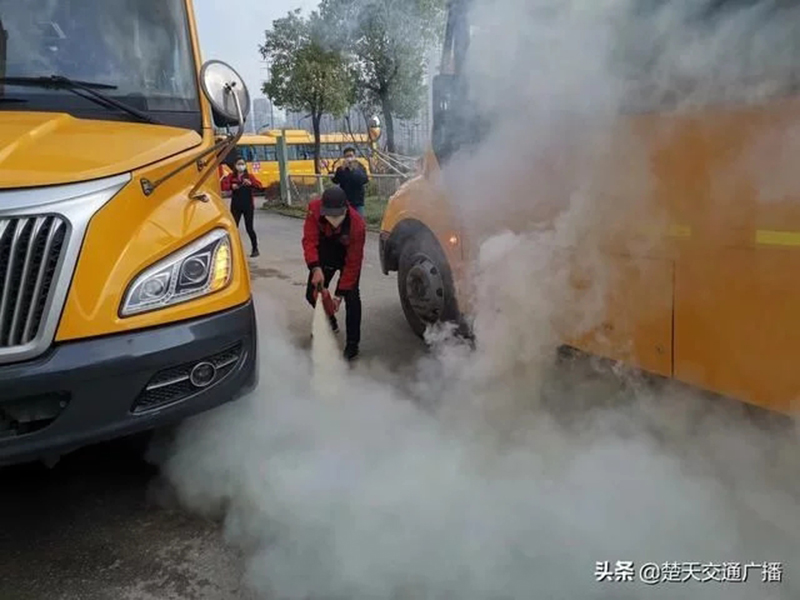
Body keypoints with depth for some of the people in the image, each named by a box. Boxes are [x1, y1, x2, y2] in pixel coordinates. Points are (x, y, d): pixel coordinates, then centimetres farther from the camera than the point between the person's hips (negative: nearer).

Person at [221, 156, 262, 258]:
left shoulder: (250, 176, 3)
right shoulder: (231, 176, 6)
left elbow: (260, 186, -10)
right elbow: (223, 185, -5)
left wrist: (251, 183, -28)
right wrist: (231, 186, -24)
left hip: (248, 205, -2)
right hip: (235, 205, 2)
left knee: (249, 228, 0)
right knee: (234, 227, 0)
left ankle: (255, 249, 15)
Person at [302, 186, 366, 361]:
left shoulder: (357, 225, -37)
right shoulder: (314, 208, -30)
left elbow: (353, 263, -31)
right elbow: (309, 240, -28)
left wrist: (339, 294, -29)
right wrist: (316, 268, -44)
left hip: (348, 255, -4)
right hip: (325, 253, 4)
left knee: (351, 297, -17)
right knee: (312, 294, 5)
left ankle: (352, 343, -5)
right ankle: (330, 323, 34)